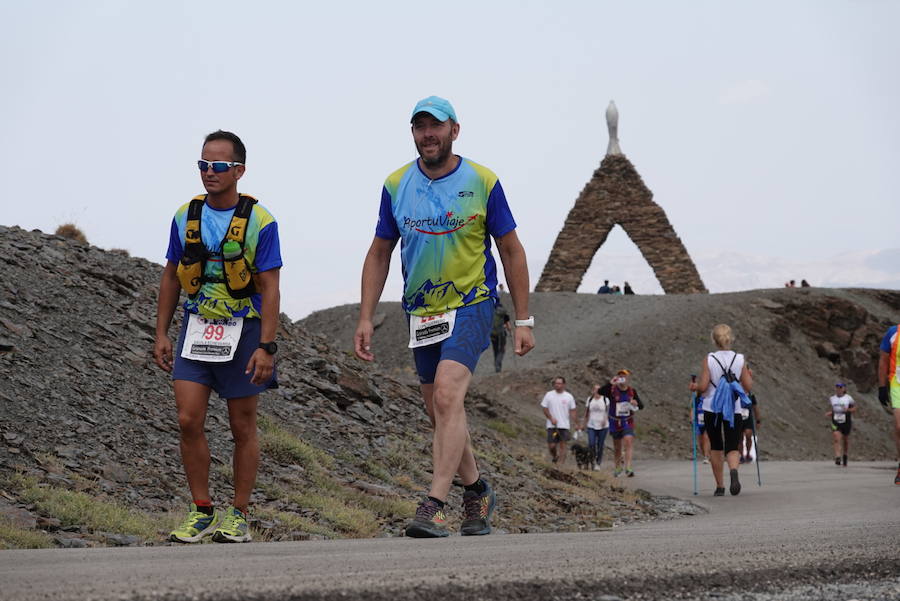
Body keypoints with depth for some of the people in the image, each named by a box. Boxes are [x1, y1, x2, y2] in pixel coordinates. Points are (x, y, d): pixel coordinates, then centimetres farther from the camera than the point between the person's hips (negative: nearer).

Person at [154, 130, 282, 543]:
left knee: (242, 427, 5)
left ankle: (238, 516, 14)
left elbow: (269, 288, -9)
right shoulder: (186, 217, 3)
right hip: (196, 327, 3)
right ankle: (202, 511, 5)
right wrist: (161, 334, 7)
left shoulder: (260, 221, -9)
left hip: (242, 329, -3)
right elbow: (171, 277, 12)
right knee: (188, 420, -6)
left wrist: (265, 347, -16)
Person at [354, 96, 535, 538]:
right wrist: (365, 318, 2)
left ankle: (434, 506, -25)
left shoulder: (482, 182, -5)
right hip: (421, 313, 5)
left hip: (471, 306, -5)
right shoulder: (396, 185, 3)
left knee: (447, 396, -22)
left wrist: (523, 321, -1)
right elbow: (379, 254, 10)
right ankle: (477, 491, 33)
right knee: (438, 412, 11)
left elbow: (512, 252, 1)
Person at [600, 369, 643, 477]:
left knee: (628, 441, -21)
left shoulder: (632, 391, 1)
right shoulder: (612, 390, -6)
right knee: (617, 446, 13)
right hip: (615, 422, 0)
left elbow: (641, 406, 6)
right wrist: (610, 383, -37)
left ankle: (628, 468, -26)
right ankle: (617, 467, 36)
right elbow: (601, 392, -26)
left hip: (628, 422, 0)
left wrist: (636, 403, -17)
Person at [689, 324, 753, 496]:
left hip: (712, 408, 0)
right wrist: (749, 377, 21)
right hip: (734, 409, 0)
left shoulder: (709, 359, -7)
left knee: (716, 448, 14)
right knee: (732, 448, 2)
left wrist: (695, 386, 11)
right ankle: (733, 471, -30)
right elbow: (748, 386, 0)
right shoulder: (739, 359, -3)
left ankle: (720, 486, 16)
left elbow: (703, 386, -11)